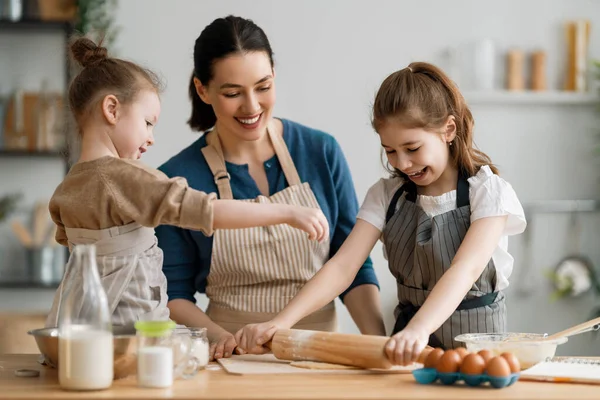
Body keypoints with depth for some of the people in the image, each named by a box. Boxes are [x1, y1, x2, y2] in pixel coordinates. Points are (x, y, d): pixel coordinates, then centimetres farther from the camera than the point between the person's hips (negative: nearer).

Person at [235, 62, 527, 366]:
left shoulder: (488, 192, -7)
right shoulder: (387, 195, 6)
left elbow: (466, 269, -23)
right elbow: (343, 266, -5)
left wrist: (418, 330, -41)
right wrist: (280, 322, -21)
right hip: (409, 347, 3)